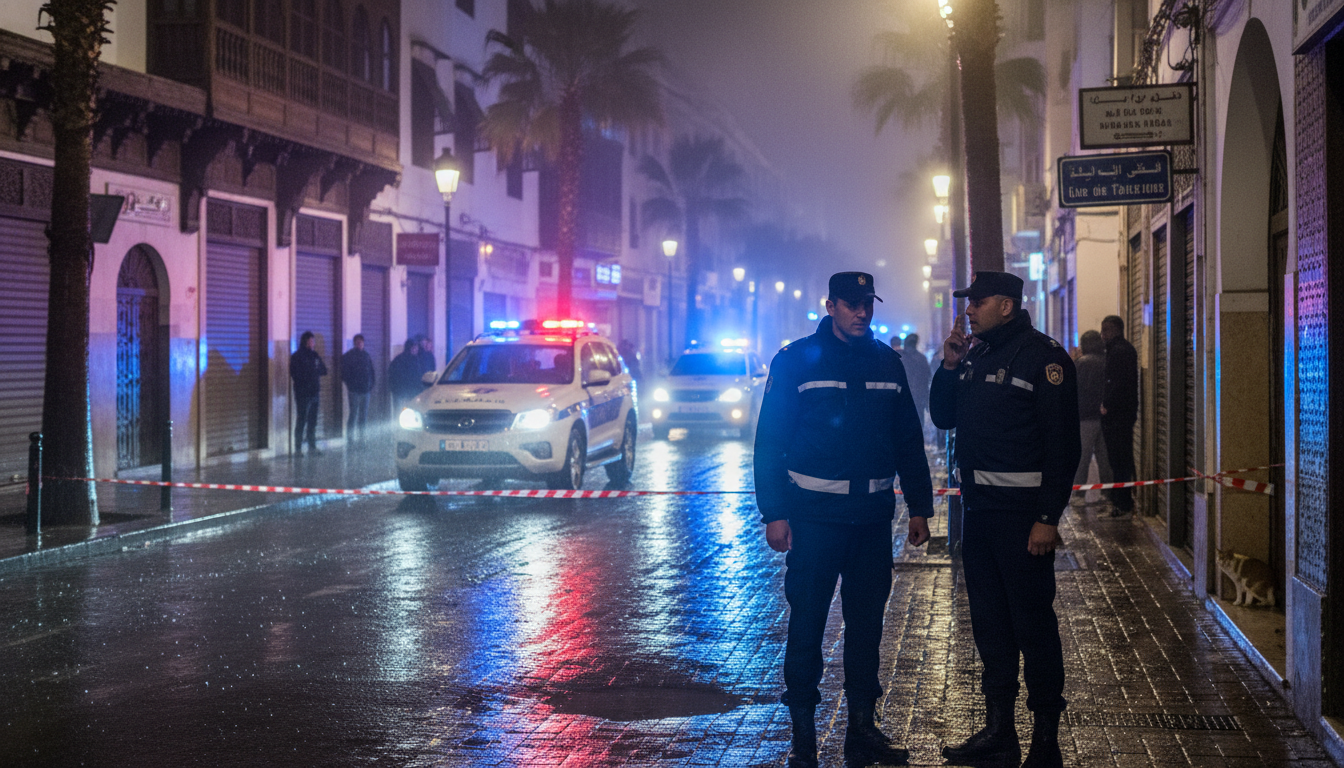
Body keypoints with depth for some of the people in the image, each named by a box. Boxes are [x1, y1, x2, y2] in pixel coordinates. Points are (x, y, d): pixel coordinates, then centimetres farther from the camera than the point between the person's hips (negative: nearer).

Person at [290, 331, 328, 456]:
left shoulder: (315, 356, 14)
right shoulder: (297, 356, -5)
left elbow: (323, 371, 11)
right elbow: (295, 374, -12)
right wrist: (314, 371, -7)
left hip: (314, 393, 6)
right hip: (302, 393, -6)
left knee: (312, 422, 10)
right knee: (301, 421, -5)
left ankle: (312, 448, 15)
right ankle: (298, 449, -3)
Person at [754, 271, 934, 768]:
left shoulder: (887, 363, 11)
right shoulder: (795, 362, -1)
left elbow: (909, 441, 15)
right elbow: (769, 443, -3)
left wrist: (919, 508, 10)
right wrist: (775, 513, -10)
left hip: (873, 516, 4)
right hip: (814, 516, -4)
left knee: (867, 622, 8)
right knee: (806, 622, -2)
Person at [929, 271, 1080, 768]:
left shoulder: (1043, 357, -11)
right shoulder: (975, 355, 13)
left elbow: (1062, 444, -15)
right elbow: (943, 418, 19)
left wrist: (1048, 518, -19)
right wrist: (949, 367, 3)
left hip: (1022, 514, -8)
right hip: (979, 508, 8)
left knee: (1033, 624, -3)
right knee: (988, 621, 13)